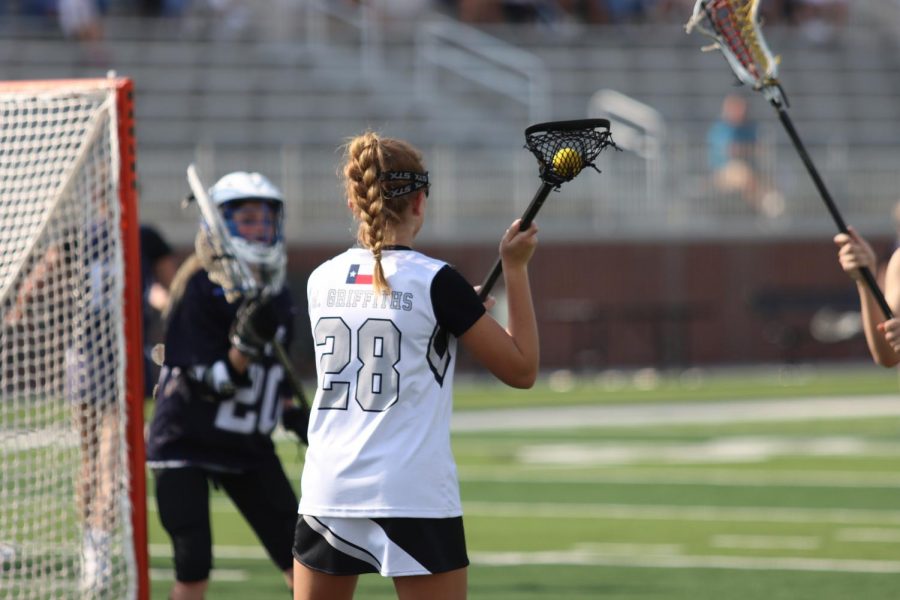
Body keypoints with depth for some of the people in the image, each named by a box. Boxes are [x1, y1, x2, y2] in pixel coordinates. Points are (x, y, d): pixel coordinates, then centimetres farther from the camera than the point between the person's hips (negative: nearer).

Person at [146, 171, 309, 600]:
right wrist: (246, 342, -34)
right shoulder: (200, 287, -15)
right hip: (187, 442, -6)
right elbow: (213, 383, -19)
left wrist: (294, 415, 5)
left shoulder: (277, 294, 5)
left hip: (249, 447, 6)